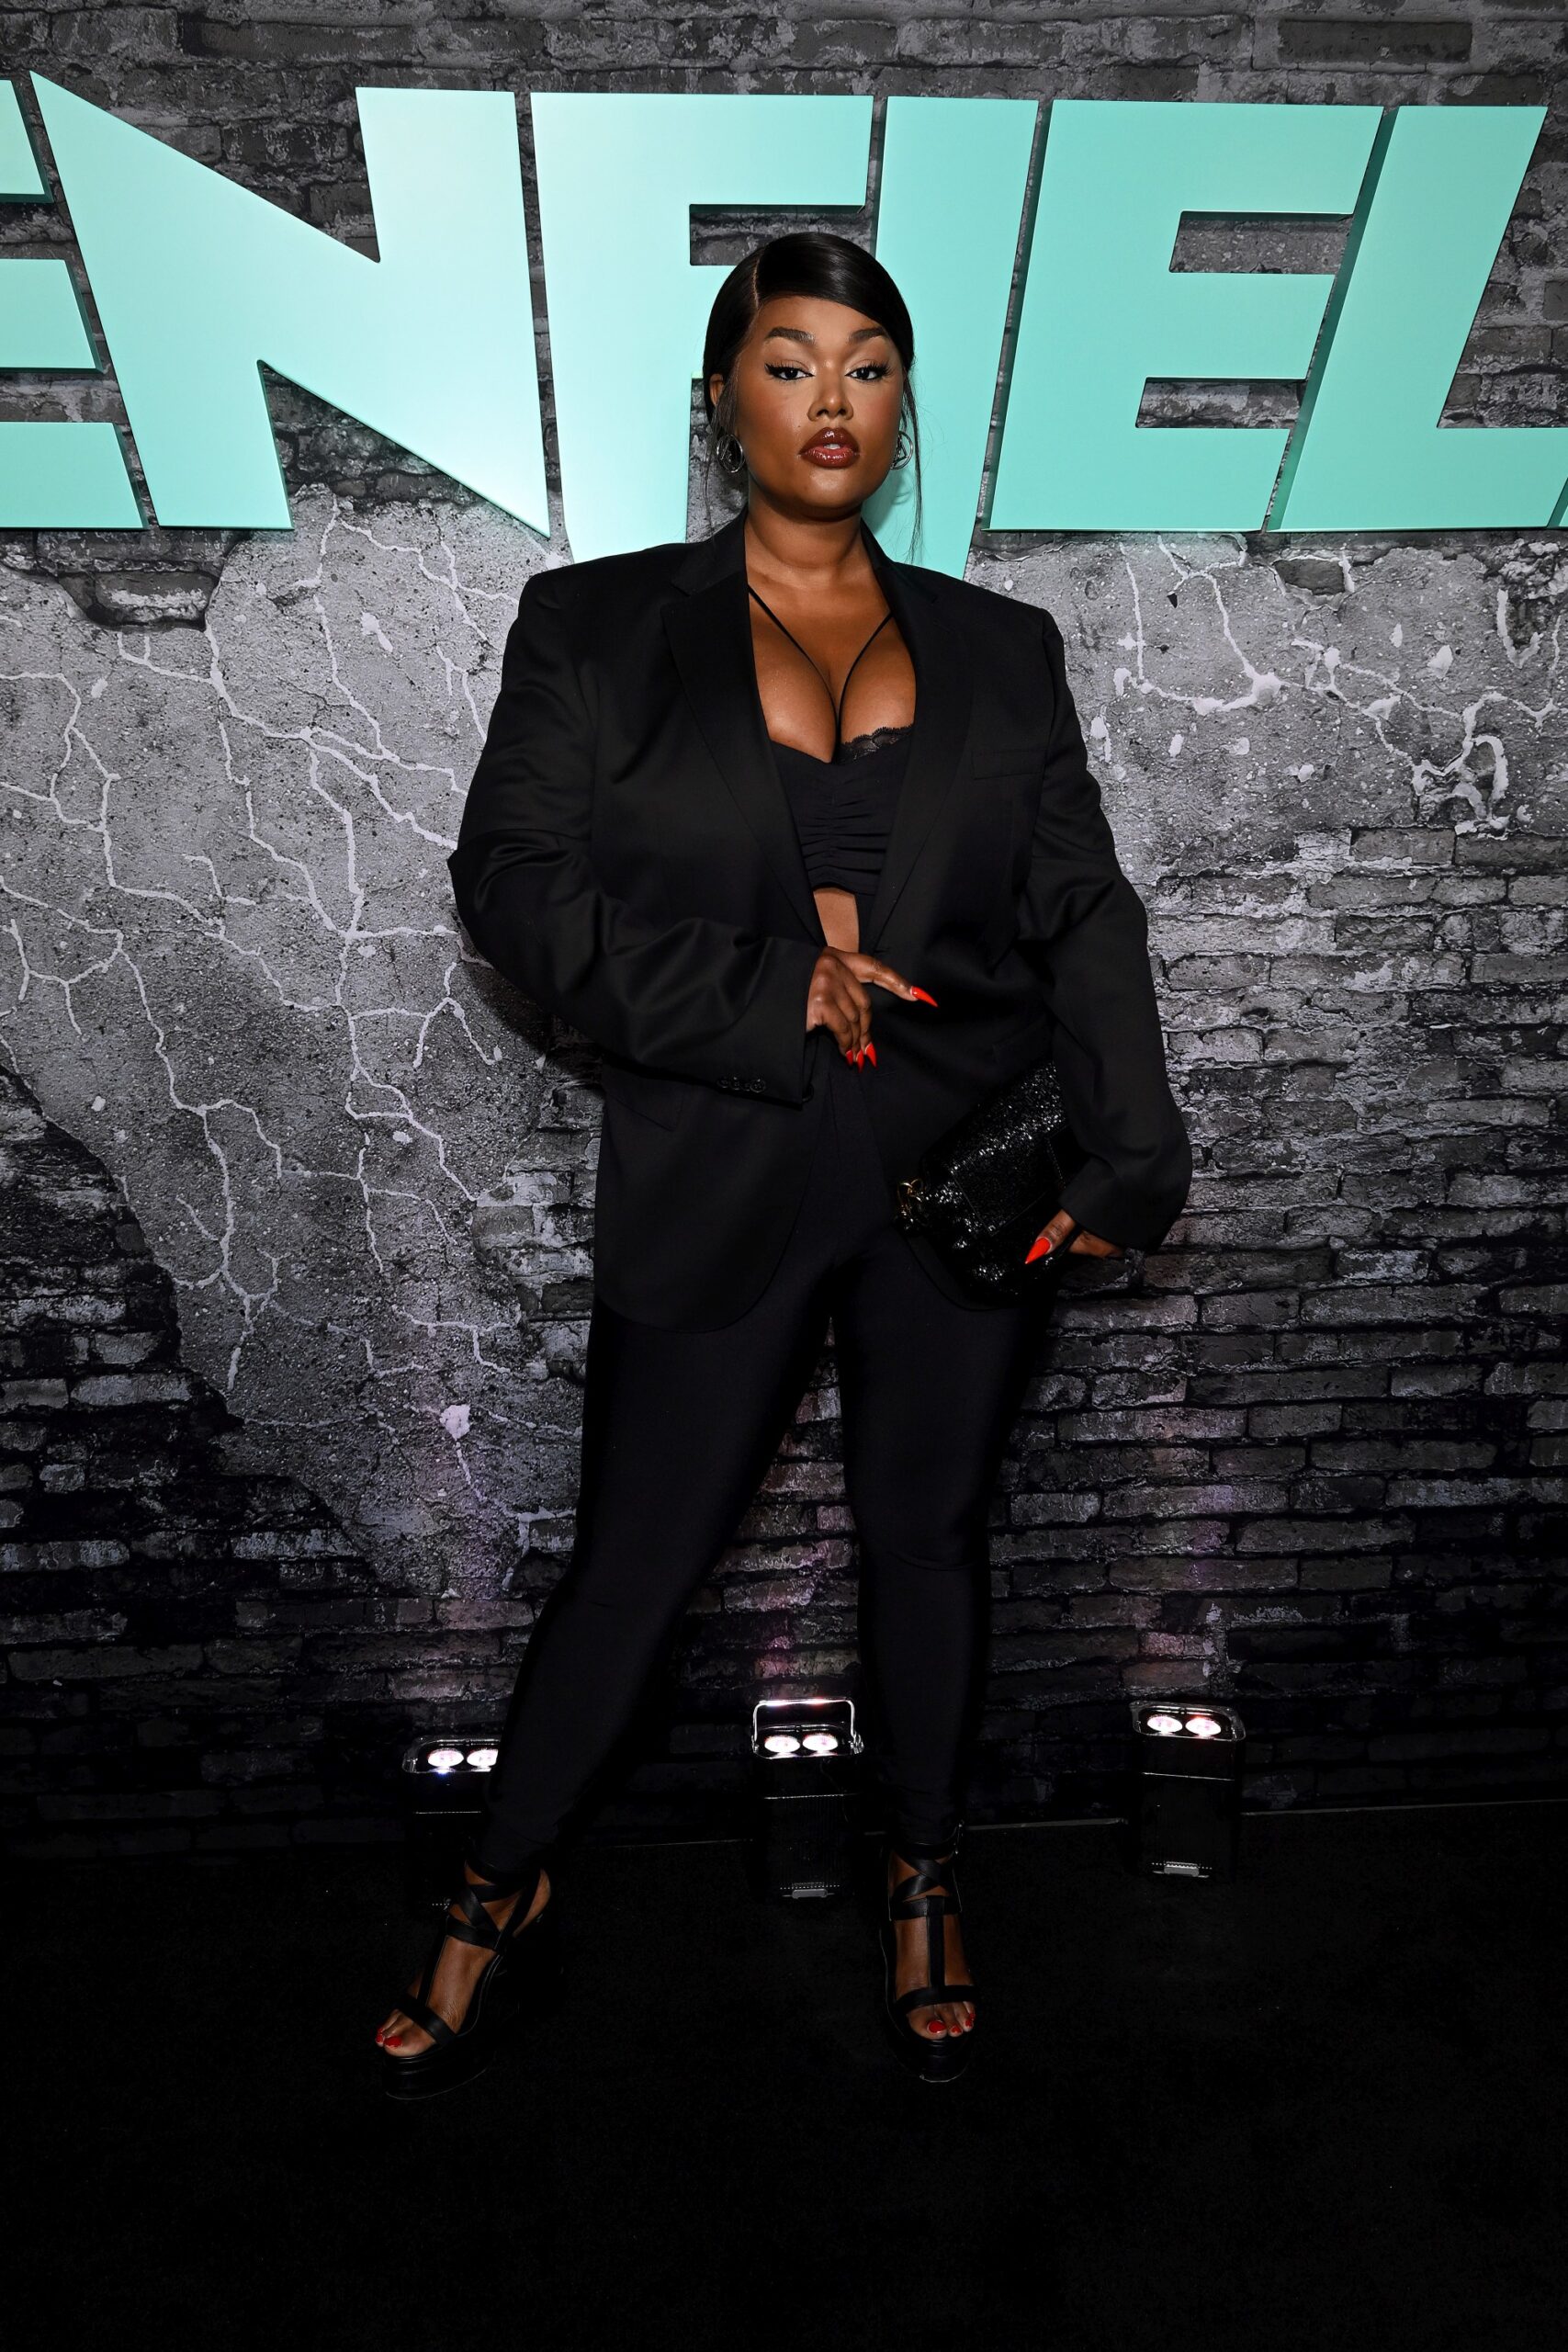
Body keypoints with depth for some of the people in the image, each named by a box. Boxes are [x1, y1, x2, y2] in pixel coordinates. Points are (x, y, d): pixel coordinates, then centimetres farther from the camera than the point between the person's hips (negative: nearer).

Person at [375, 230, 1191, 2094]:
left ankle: (924, 1890, 39)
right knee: (631, 1565, 7)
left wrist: (1131, 1150, -10)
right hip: (718, 1182, -2)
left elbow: (1085, 912, 5)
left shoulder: (1001, 650, 11)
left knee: (927, 1535, 15)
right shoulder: (595, 626, 6)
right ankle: (498, 1906, 34)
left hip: (968, 1167, 2)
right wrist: (763, 992, -14)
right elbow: (515, 882, -4)